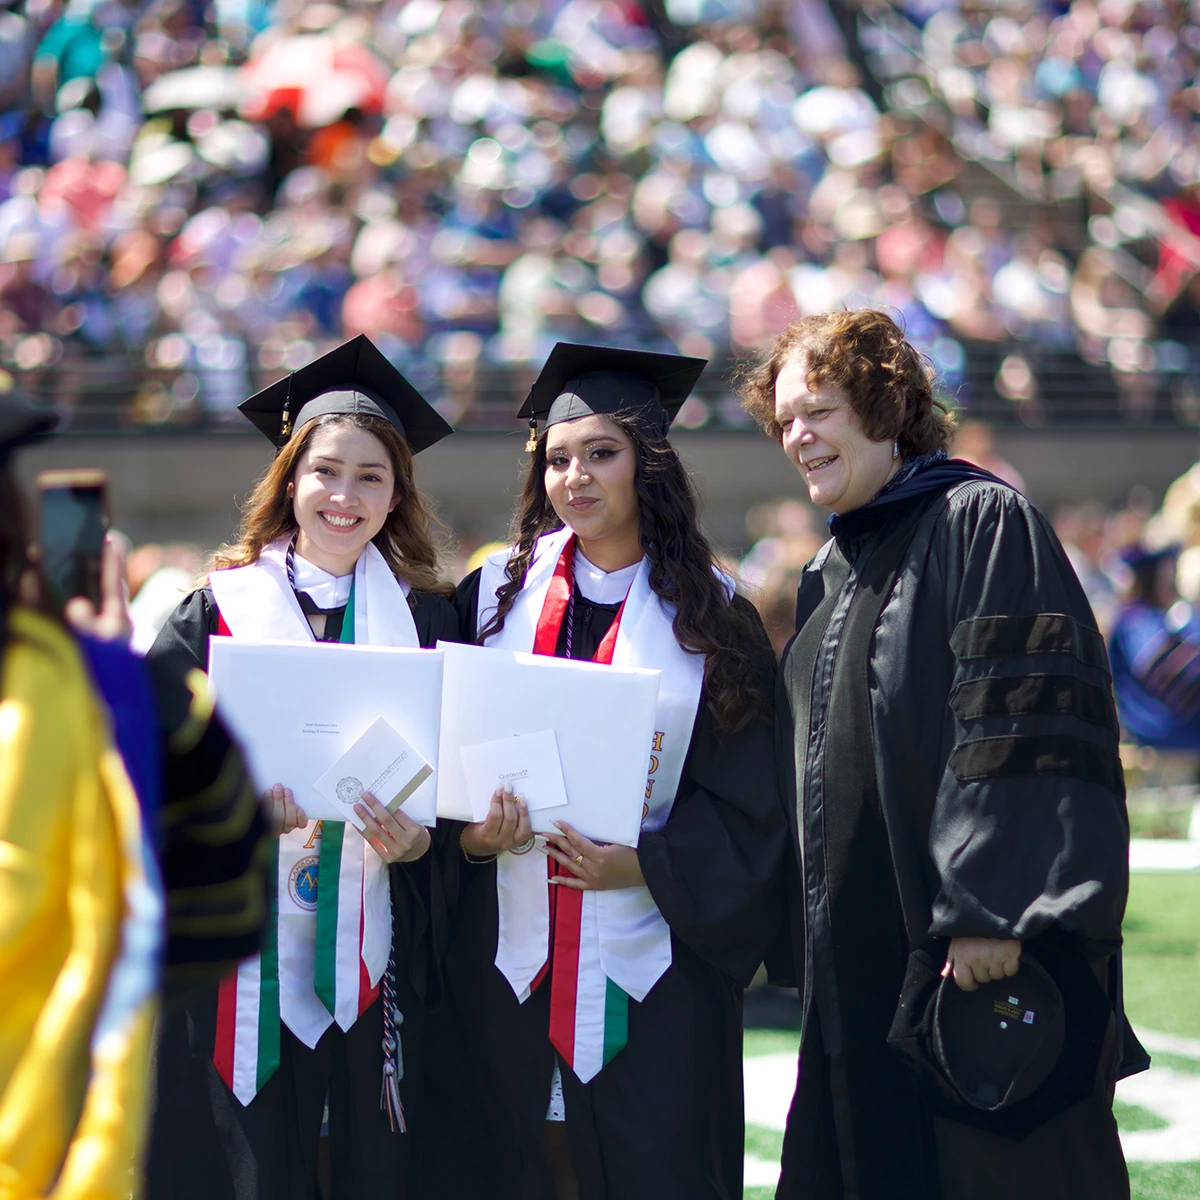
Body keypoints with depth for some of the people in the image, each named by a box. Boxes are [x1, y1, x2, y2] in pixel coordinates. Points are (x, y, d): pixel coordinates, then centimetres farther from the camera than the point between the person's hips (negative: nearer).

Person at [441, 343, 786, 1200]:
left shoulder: (709, 616, 4)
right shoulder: (497, 595, 9)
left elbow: (747, 804, -1)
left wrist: (646, 866, -15)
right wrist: (467, 835, -12)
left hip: (652, 960, -1)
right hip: (508, 953, 1)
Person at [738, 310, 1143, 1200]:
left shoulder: (980, 522, -7)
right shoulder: (828, 576, 19)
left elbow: (1024, 724, -17)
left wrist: (988, 911, -24)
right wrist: (807, 943, 18)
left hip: (979, 957, -8)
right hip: (862, 964, 8)